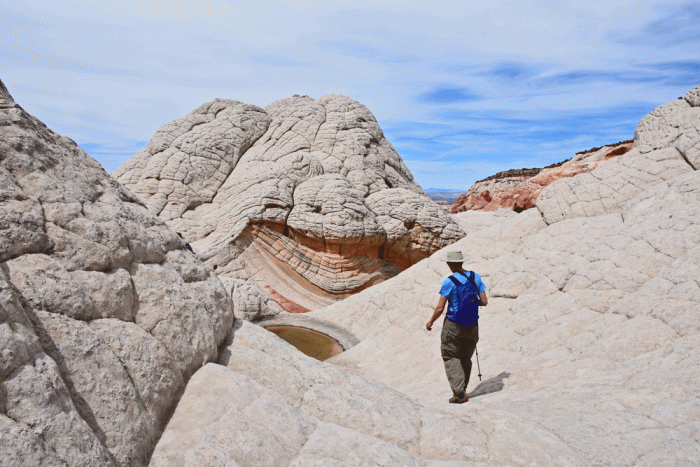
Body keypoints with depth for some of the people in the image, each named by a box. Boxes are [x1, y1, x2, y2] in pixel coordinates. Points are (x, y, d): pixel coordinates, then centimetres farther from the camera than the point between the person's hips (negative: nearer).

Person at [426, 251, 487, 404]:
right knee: (466, 359, 17)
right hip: (472, 326, 5)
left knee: (451, 357, 4)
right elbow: (484, 302, 2)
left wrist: (430, 322, 4)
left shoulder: (449, 282, -13)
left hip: (454, 325, -5)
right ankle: (461, 391, 24)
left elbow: (440, 308, -12)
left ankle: (460, 392, -6)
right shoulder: (475, 277, 1)